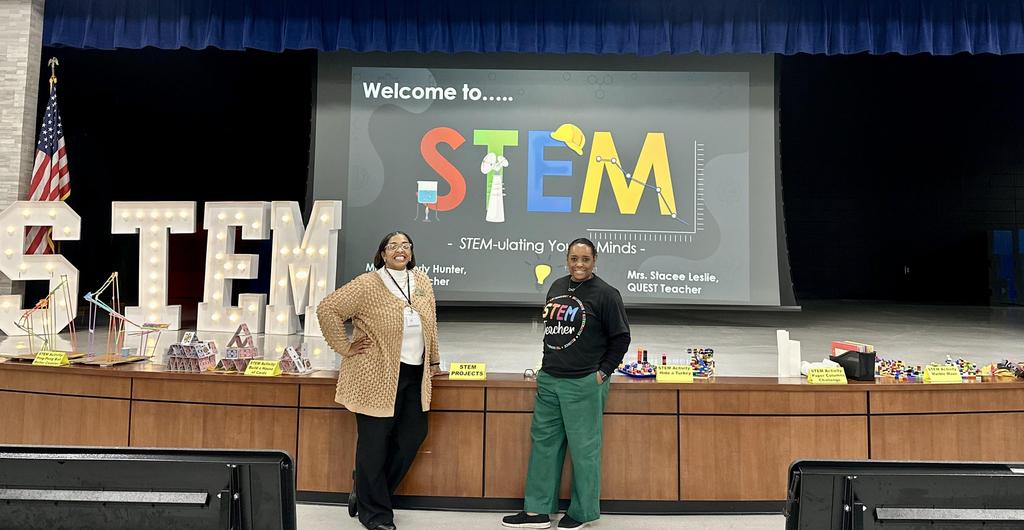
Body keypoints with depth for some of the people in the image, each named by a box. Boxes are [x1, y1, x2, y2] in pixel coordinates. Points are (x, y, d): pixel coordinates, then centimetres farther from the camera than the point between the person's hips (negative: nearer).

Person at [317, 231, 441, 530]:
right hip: (377, 376, -6)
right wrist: (345, 348, -10)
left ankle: (366, 491, 32)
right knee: (375, 442, 2)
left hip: (414, 375, 6)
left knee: (414, 435, 11)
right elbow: (327, 309, -11)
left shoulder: (422, 282, 7)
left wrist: (434, 361, 20)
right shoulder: (366, 285, -10)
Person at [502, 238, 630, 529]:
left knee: (583, 447, 2)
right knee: (543, 442, 10)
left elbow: (621, 337, -5)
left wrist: (602, 372, -8)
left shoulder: (605, 294, -8)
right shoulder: (557, 287, 11)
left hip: (583, 384, -7)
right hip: (548, 380, 7)